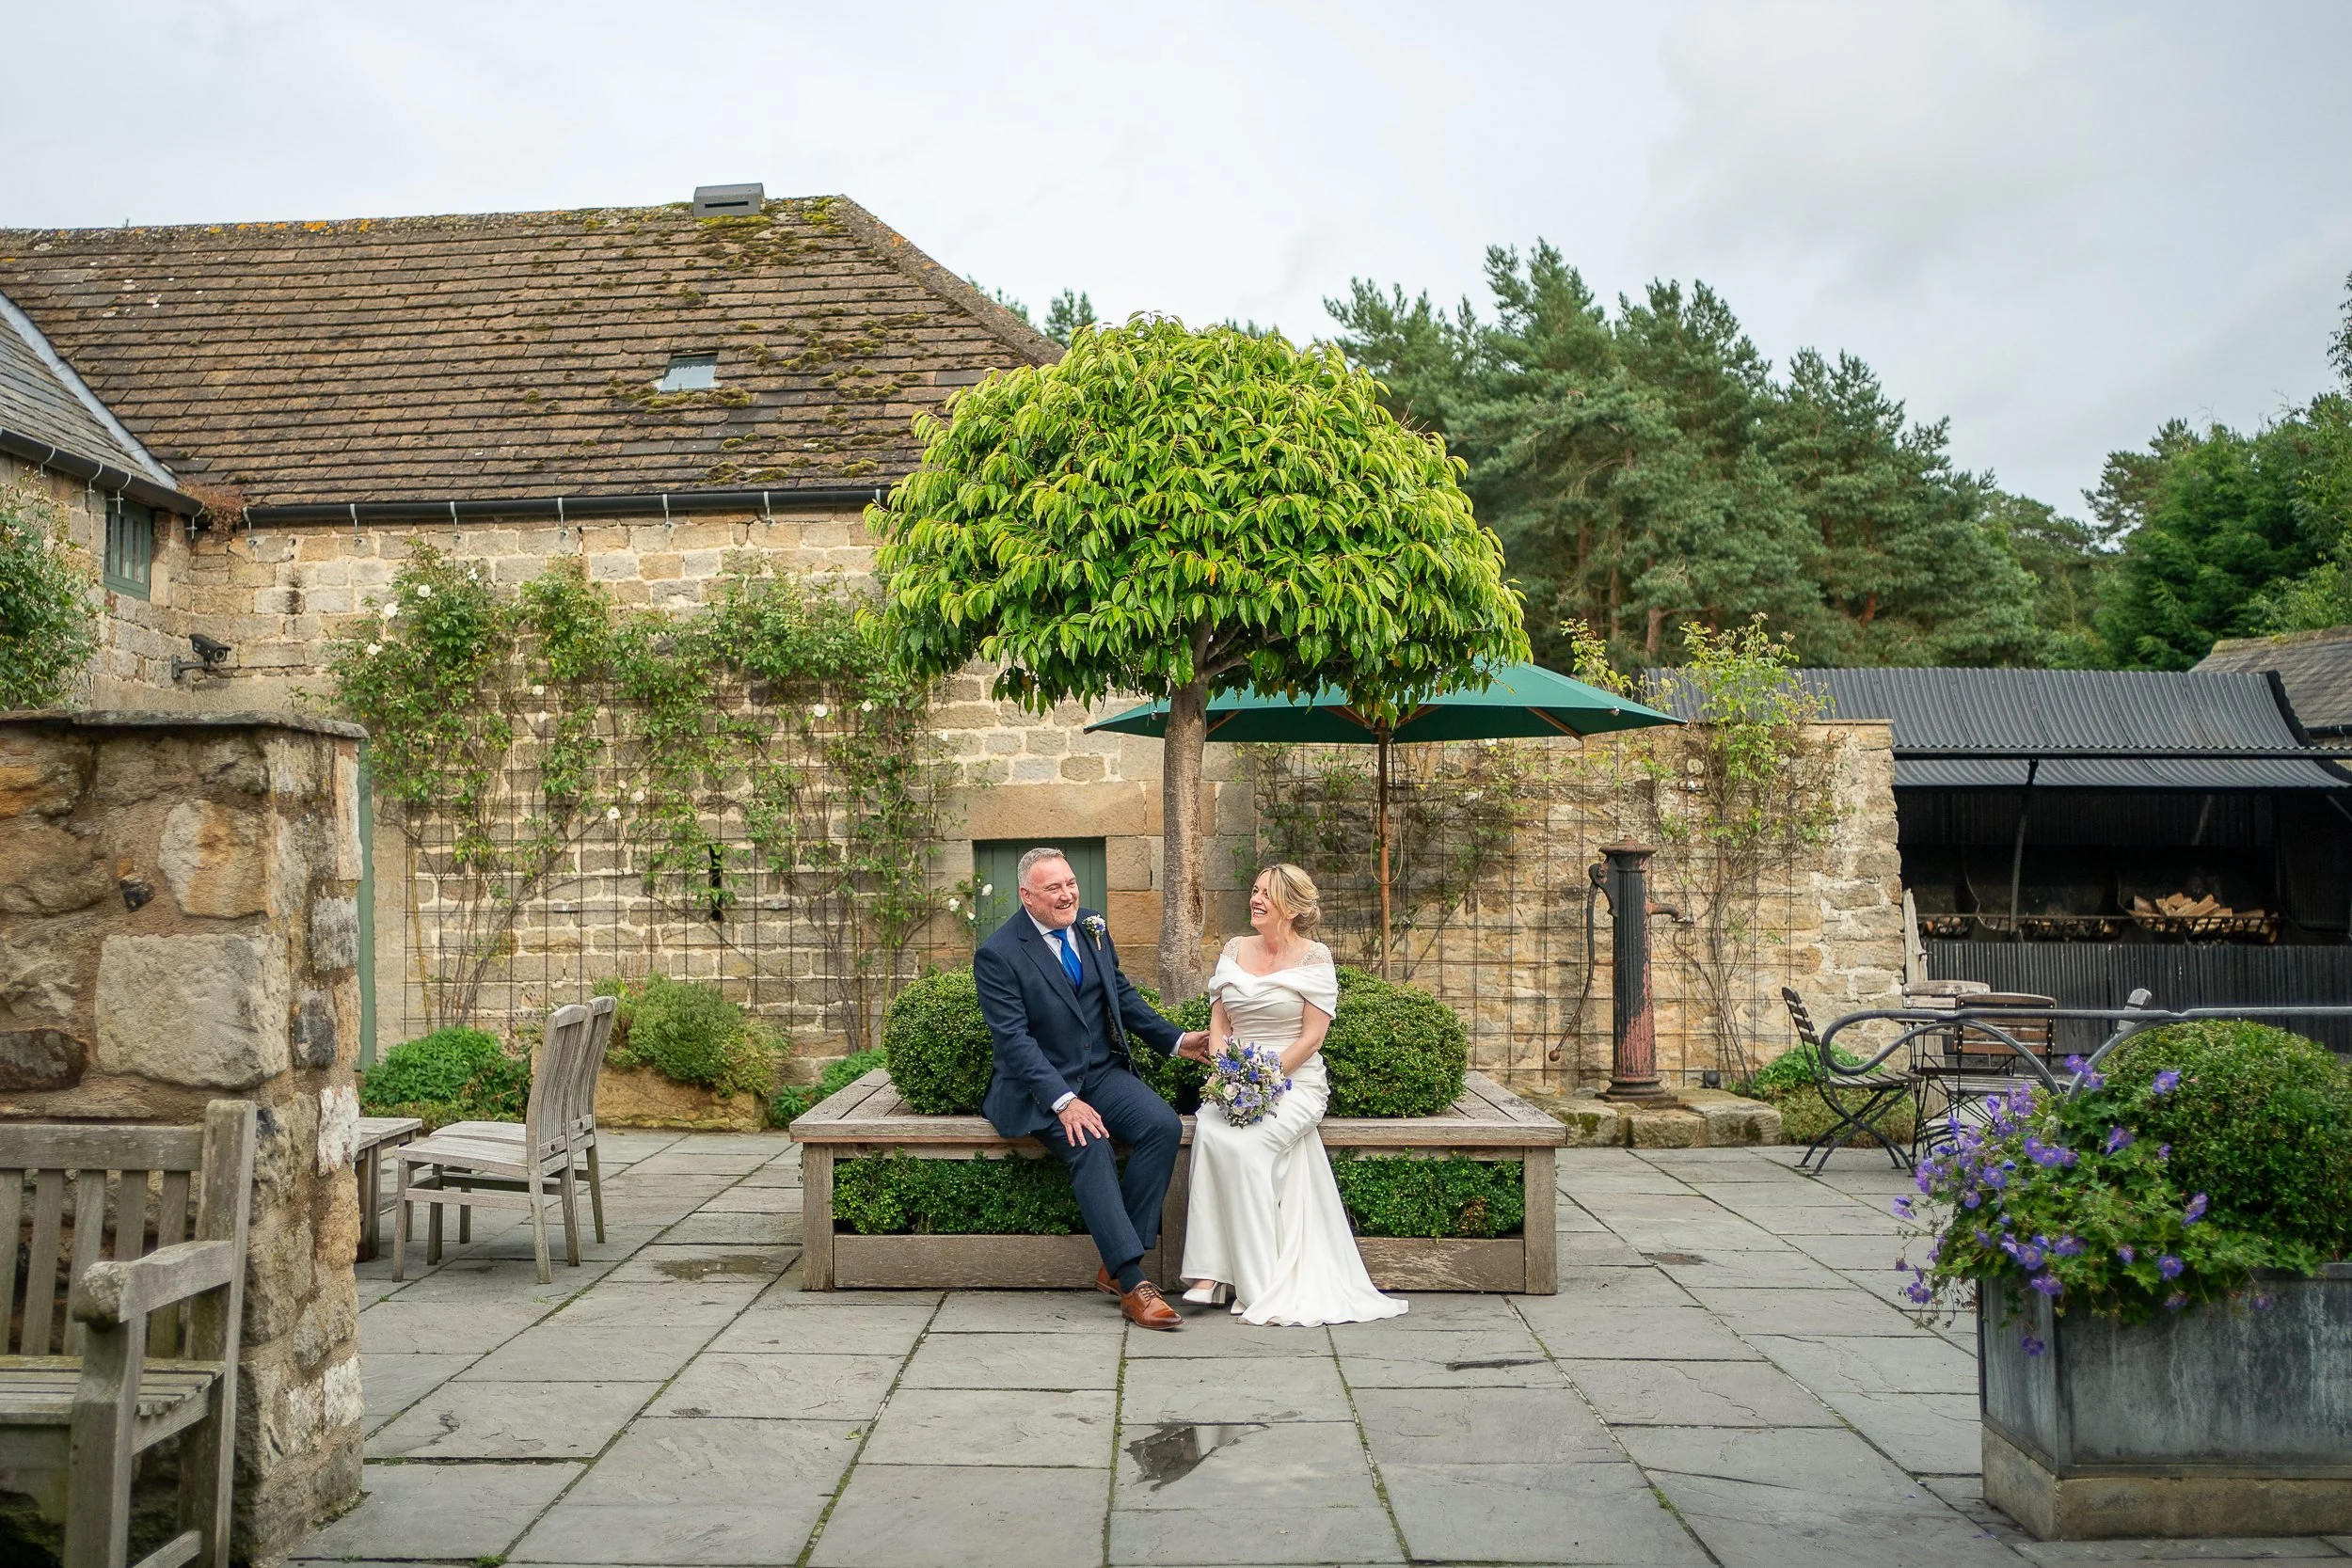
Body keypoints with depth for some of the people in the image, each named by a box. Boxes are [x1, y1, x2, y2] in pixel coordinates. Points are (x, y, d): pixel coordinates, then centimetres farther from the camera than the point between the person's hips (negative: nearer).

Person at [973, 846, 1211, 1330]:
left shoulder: (1092, 928, 8)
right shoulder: (998, 954, -12)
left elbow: (1122, 995, 20)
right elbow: (1013, 1038, -17)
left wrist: (1175, 1040, 9)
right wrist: (1063, 1101, -27)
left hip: (1103, 1072, 6)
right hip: (1039, 1086, -6)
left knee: (1164, 1126, -20)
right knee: (1089, 1144, -33)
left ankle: (1114, 1267, -15)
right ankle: (1132, 1282, -30)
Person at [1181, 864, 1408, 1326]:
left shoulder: (1314, 958, 0)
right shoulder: (1234, 950, 15)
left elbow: (1312, 1036, -6)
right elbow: (1218, 1020, 14)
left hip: (1294, 1080, -4)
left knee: (1244, 1144, -31)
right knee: (1209, 1129, -29)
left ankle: (1258, 1283, -23)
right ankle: (1210, 1270, -28)